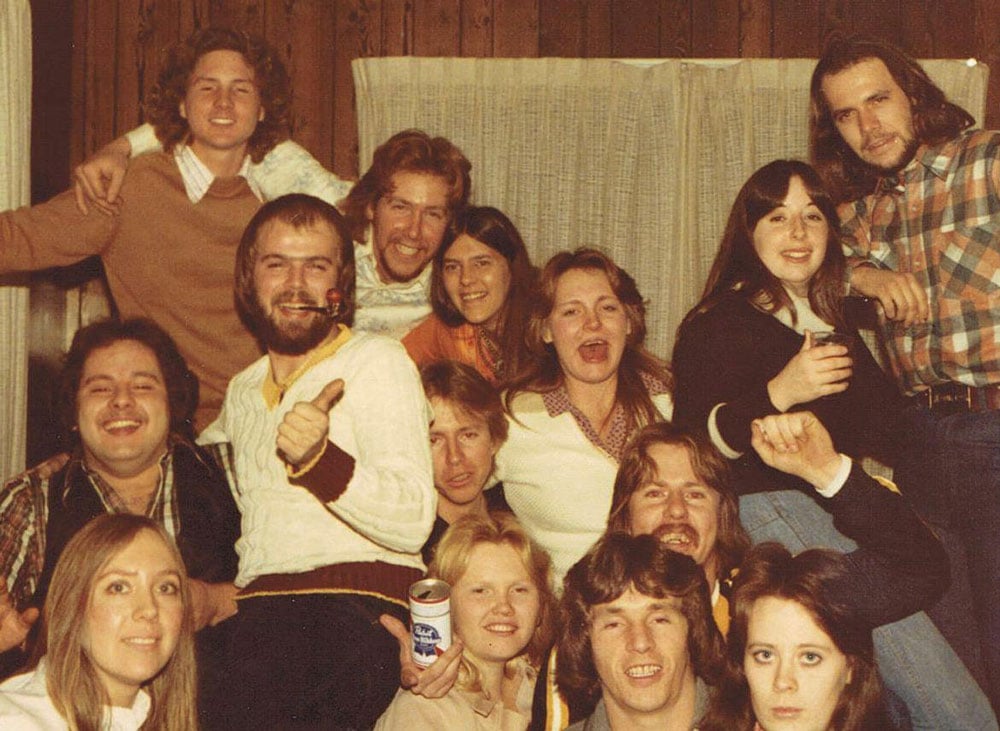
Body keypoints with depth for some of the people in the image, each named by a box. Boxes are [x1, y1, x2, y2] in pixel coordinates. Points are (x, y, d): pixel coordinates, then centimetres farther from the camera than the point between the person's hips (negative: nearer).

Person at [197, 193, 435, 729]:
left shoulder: (376, 362, 5)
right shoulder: (244, 390, 24)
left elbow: (413, 523, -8)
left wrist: (319, 460, -23)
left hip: (351, 610, -5)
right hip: (255, 613, 5)